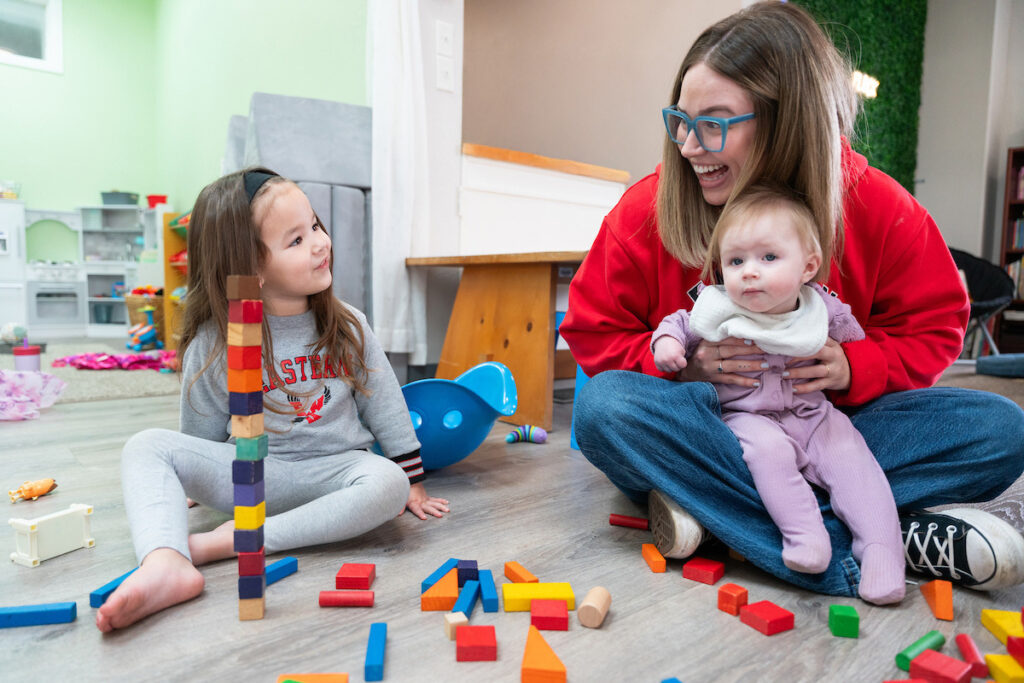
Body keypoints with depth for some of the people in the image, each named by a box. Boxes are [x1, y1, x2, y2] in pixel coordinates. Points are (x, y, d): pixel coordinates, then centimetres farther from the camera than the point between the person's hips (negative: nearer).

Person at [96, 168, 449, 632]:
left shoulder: (348, 326, -4)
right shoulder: (214, 344, -9)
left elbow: (384, 405, 3)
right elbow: (203, 434, 4)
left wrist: (411, 483, 6)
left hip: (331, 472, 0)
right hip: (249, 472, 0)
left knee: (388, 483, -32)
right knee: (147, 446, -18)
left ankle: (236, 541, -30)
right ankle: (166, 565, -40)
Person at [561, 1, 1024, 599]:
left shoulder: (879, 207, -7)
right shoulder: (648, 210, -10)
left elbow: (935, 329, 3)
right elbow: (593, 332, -5)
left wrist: (855, 366, -18)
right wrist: (677, 362, -22)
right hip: (707, 424, -1)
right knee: (603, 407, -33)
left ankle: (712, 506, -26)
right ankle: (869, 545, -31)